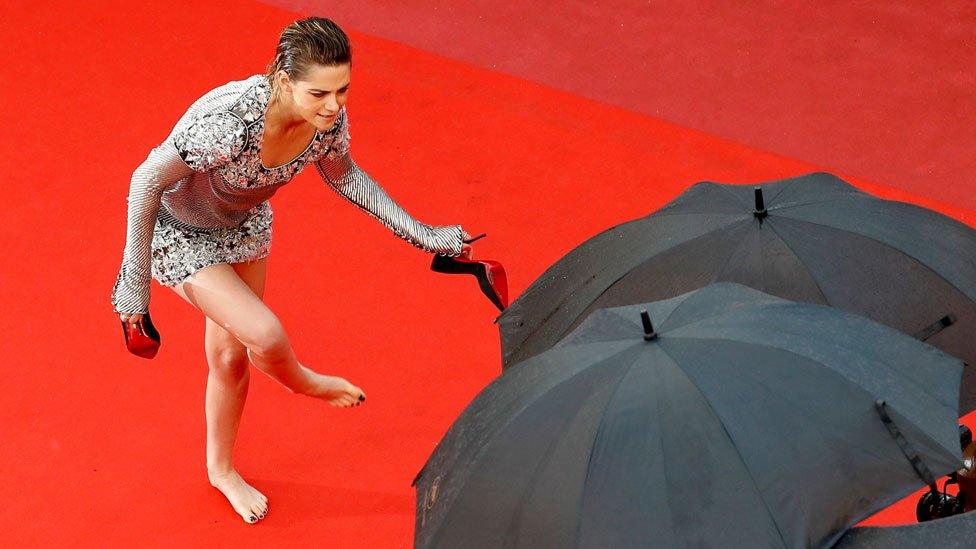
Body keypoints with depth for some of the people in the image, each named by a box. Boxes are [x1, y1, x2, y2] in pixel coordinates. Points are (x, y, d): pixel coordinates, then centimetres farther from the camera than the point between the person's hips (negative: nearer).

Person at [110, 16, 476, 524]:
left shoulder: (329, 118, -23)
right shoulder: (229, 123, -43)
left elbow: (343, 175, 0)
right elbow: (147, 181, -30)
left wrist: (421, 234, 0)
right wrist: (134, 281, -22)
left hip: (243, 226, 6)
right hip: (178, 234, -6)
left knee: (231, 355, 19)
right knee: (266, 336, -19)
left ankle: (221, 469, 44)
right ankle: (303, 382, 18)